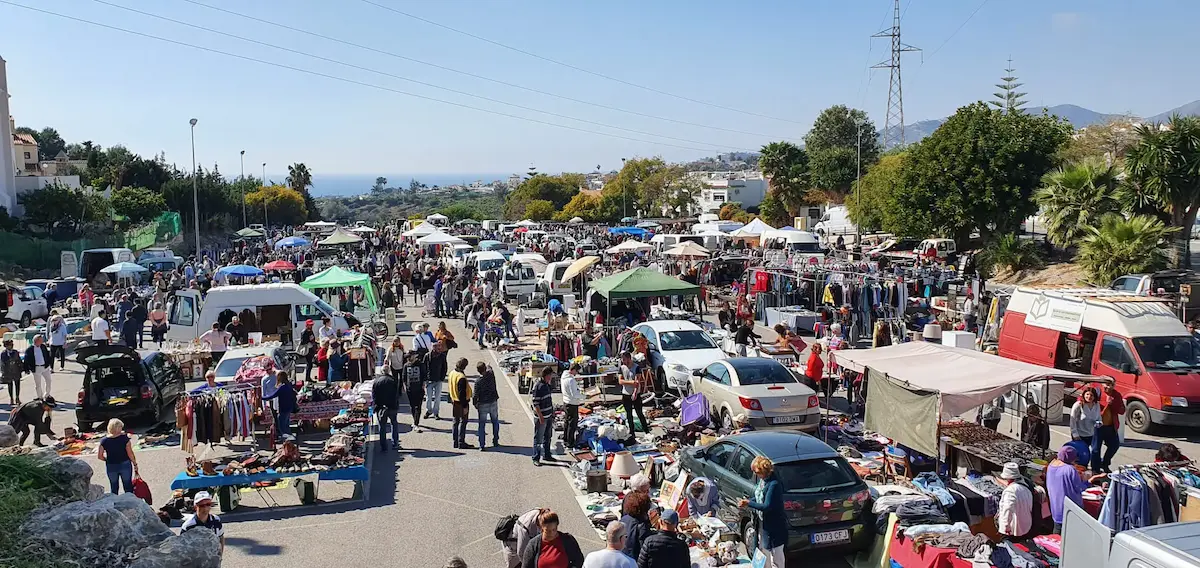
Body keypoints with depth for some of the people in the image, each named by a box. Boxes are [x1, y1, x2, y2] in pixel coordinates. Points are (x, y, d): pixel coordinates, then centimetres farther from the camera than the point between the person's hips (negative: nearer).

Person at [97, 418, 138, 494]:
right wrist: (135, 464, 0)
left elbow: (99, 456, -4)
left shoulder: (104, 441, -6)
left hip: (111, 466, 2)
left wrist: (107, 460, 14)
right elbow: (130, 453, -12)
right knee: (128, 488, 9)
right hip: (125, 465, -2)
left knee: (113, 488, 15)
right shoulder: (124, 438, -13)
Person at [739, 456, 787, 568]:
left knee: (775, 555, 4)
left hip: (774, 525, -9)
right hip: (762, 522, 9)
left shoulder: (774, 484, -27)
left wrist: (749, 503, -19)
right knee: (763, 550, 21)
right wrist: (746, 502, -3)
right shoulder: (762, 480, 1)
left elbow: (767, 506, -26)